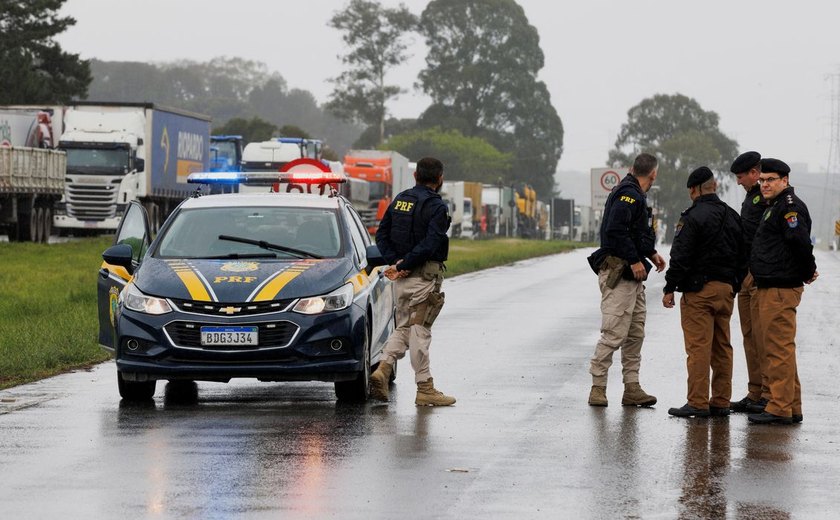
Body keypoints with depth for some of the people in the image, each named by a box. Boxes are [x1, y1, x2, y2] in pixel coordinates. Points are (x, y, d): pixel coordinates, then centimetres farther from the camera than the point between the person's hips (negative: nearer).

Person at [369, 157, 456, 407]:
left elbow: (381, 235, 9)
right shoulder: (437, 207, -11)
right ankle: (425, 389, 3)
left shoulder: (400, 200, 10)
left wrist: (396, 262, -2)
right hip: (425, 275, -6)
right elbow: (430, 244, -21)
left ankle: (383, 369, -5)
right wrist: (402, 266, -16)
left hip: (402, 277, 6)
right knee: (420, 330, -3)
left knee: (403, 328, 15)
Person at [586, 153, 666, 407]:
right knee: (615, 333, -10)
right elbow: (615, 230, -25)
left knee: (635, 333, 11)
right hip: (619, 274, -11)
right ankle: (598, 388, -5)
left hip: (633, 276, 11)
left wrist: (651, 253, 18)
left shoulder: (634, 195, 17)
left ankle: (632, 388, 14)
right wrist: (635, 261, -21)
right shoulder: (629, 195, -15)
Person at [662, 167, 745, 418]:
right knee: (722, 347, 11)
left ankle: (698, 403, -9)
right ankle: (721, 402, 14)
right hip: (726, 289, 8)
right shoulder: (733, 217, 14)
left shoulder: (693, 217, -11)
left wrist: (670, 288, -8)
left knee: (698, 347, -7)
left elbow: (681, 256, -14)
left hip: (699, 290, -8)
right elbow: (743, 256, 18)